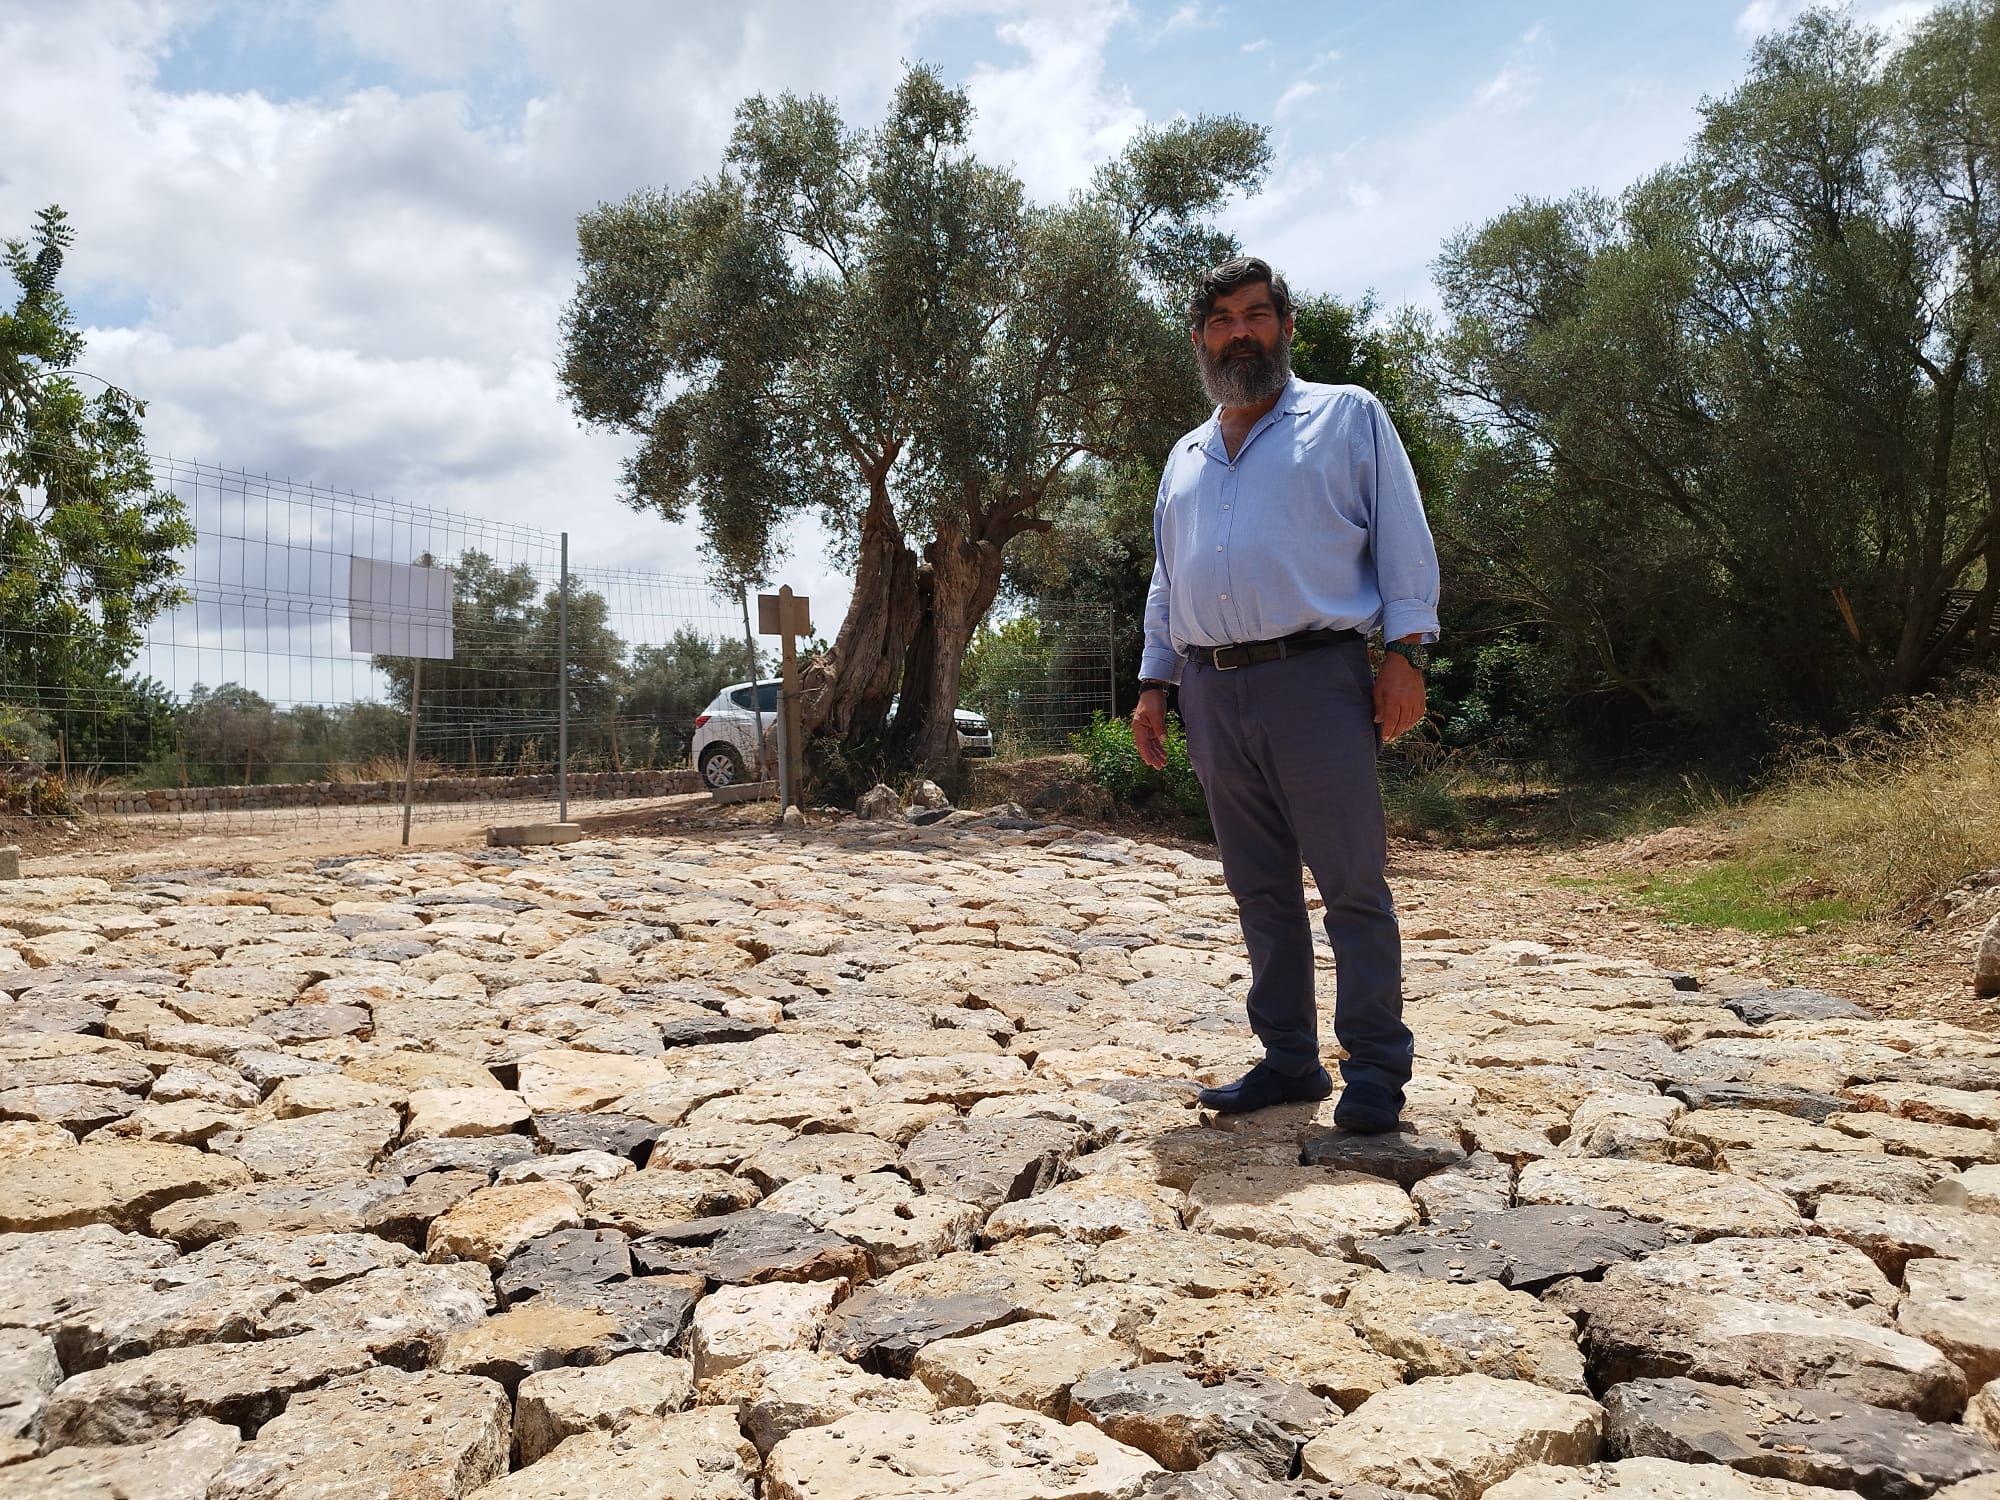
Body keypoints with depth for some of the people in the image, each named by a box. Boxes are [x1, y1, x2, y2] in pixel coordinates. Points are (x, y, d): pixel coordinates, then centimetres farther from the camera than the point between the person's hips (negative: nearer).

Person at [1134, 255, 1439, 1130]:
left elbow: (1403, 541, 1)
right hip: (1214, 693, 5)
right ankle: (1289, 1058, 17)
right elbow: (1167, 583, 24)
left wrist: (1405, 651, -10)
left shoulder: (1348, 417, 9)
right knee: (1260, 890, 8)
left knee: (1352, 884, -5)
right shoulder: (1186, 457, 23)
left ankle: (1375, 1068, 4)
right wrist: (1154, 682, 14)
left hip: (1315, 680, -5)